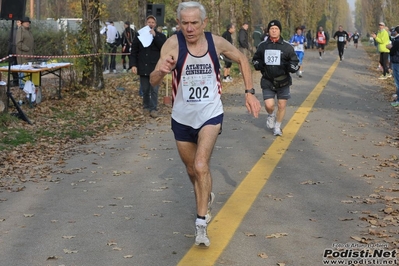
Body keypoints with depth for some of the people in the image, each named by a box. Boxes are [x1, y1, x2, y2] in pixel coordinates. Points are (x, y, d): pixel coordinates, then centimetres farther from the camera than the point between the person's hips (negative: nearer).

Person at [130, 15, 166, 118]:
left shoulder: (160, 36, 5)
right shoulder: (139, 35, 9)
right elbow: (134, 52, 7)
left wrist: (155, 36, -16)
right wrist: (133, 65, -4)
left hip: (155, 67, -2)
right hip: (143, 67, 2)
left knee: (154, 89, -6)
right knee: (145, 89, 9)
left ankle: (153, 108, -2)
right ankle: (146, 106, 22)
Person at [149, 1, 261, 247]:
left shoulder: (217, 42, -11)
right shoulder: (173, 44, -17)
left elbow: (242, 59, 8)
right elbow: (153, 81, -23)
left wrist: (250, 93, -1)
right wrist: (161, 71, -47)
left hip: (211, 115, -1)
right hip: (182, 118, 2)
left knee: (201, 165, -21)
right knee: (192, 170, 19)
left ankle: (202, 223, -10)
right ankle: (206, 198, 50)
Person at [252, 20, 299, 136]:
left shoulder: (287, 46, -4)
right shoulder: (263, 46, 2)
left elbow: (295, 61, 2)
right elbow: (255, 60, 15)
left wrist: (292, 67, -21)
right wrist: (258, 65, -8)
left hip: (283, 81, 0)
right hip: (267, 81, 0)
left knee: (281, 105, 6)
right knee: (269, 105, -10)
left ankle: (277, 127, 28)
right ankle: (271, 115, 26)